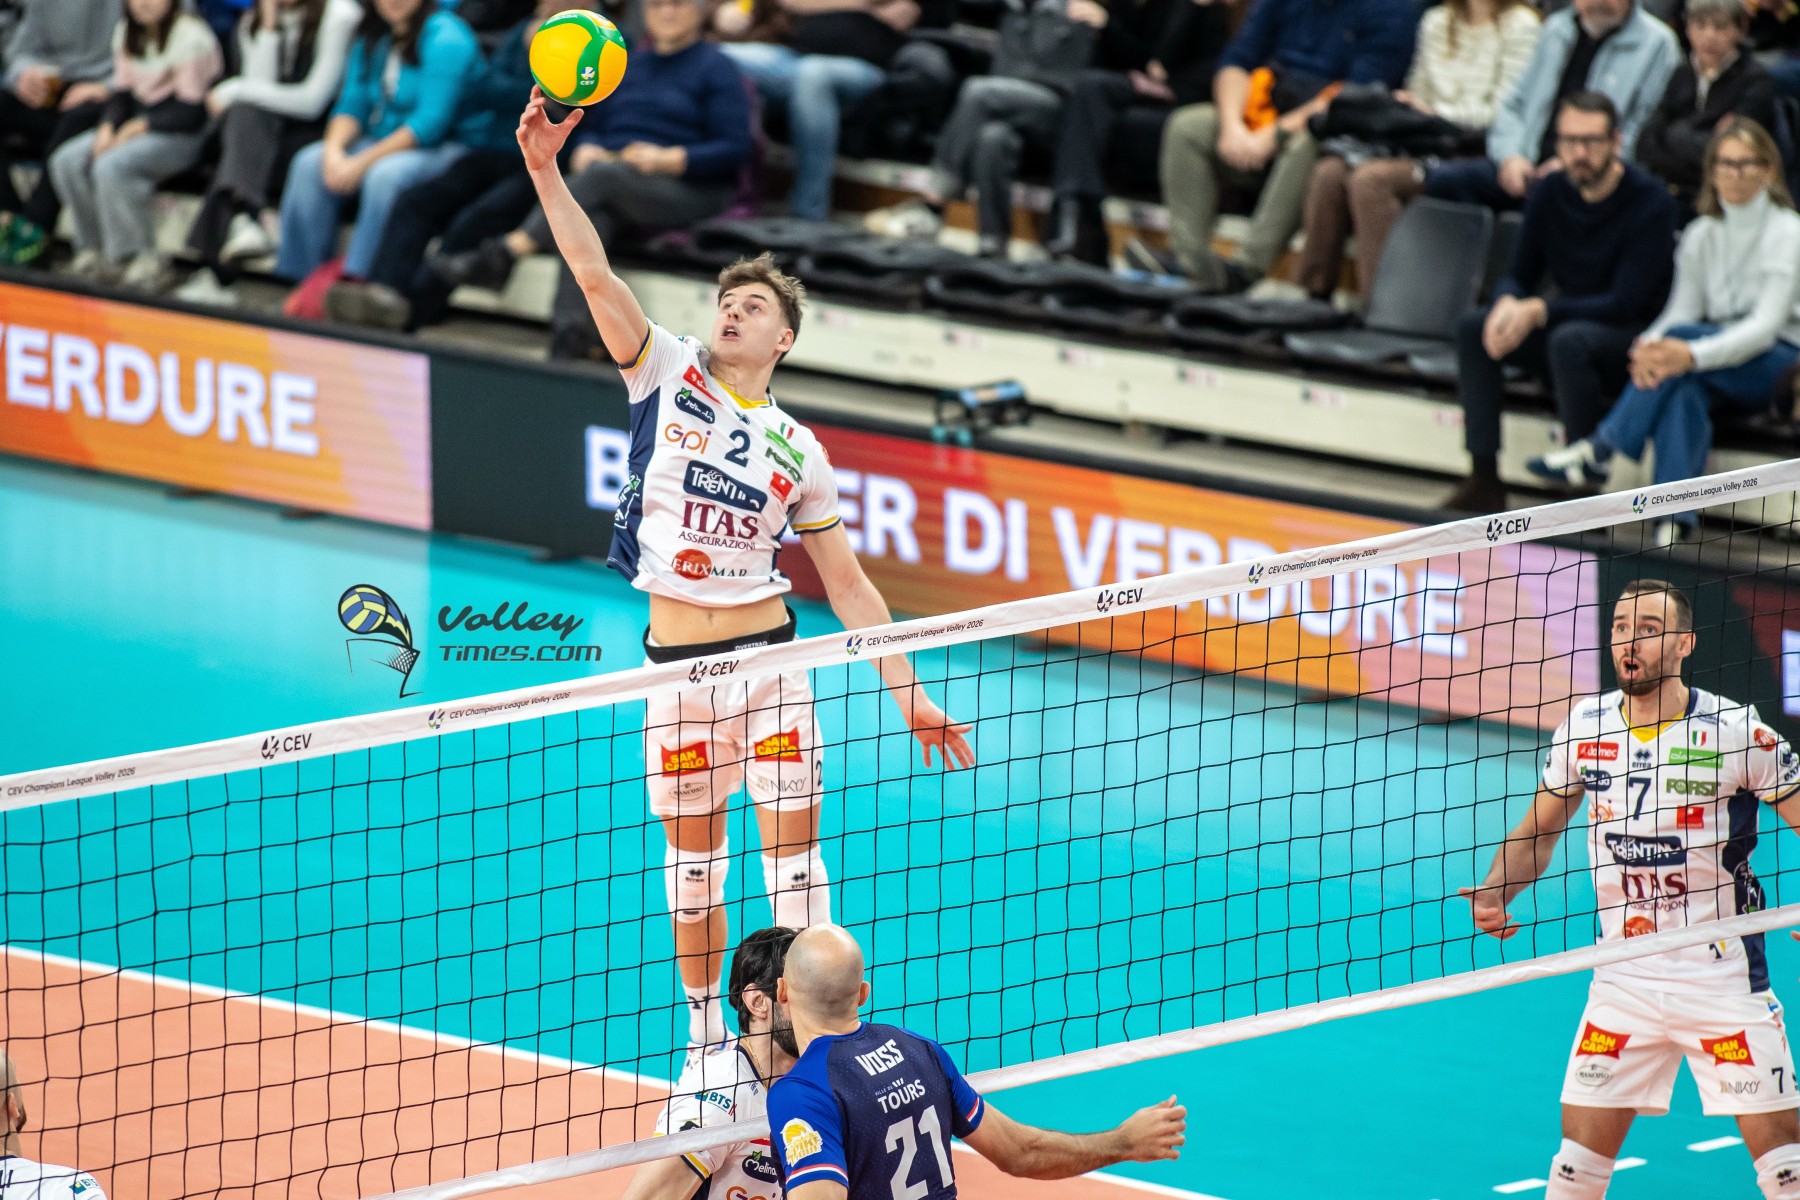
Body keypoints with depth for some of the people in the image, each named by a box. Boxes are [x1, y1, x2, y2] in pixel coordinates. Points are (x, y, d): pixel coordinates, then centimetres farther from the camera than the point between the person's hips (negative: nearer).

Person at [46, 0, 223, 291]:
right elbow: (121, 92, 13)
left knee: (112, 166, -32)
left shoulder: (191, 36, -13)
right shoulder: (126, 33, 12)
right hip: (135, 123, 8)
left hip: (183, 136, -8)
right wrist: (107, 127, -6)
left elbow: (191, 113, -15)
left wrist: (140, 126, -18)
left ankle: (140, 258, -23)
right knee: (67, 161, -13)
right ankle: (95, 249, -7)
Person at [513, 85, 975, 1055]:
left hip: (768, 656, 0)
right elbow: (593, 273, -8)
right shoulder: (667, 374, 3)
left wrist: (909, 695, 3)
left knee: (793, 855, -4)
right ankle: (705, 1038, 24)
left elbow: (848, 586, 9)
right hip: (676, 661, 0)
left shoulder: (796, 451, 5)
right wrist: (545, 168, -20)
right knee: (692, 865, 8)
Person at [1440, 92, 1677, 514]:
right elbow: (1518, 275, 6)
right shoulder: (1549, 195, 2)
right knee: (1473, 329, -13)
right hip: (1569, 319, 7)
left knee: (1569, 340, -37)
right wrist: (1508, 304, -20)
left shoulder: (1651, 203, -17)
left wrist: (1540, 310, -30)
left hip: (1632, 342, -7)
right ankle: (1484, 482, -14)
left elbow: (1625, 304, -21)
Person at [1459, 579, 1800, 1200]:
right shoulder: (1585, 725, 4)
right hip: (1623, 979, 3)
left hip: (1722, 973, -3)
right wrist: (1497, 891, -2)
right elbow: (1539, 829, 16)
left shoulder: (1736, 730, -9)